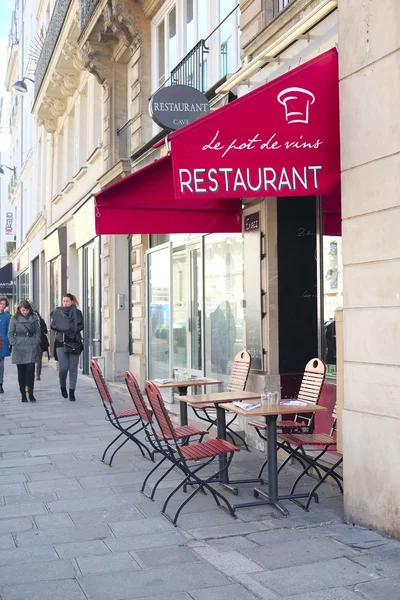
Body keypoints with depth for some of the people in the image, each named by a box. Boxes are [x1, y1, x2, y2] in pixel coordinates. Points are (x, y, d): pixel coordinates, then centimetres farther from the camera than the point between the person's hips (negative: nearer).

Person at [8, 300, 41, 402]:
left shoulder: (34, 318, 5)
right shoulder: (14, 319, 2)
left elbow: (38, 332, 11)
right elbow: (10, 333, 5)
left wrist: (36, 343, 0)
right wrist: (15, 344, -5)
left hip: (31, 348, 0)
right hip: (19, 349, 0)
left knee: (30, 369, -10)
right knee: (21, 371, 4)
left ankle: (30, 393, -3)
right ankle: (23, 394, 12)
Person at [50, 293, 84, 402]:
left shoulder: (77, 312, 7)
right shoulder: (57, 312, 8)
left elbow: (81, 326, -2)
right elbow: (52, 325, 0)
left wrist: (72, 329, -18)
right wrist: (62, 329, -14)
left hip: (74, 343, 0)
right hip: (61, 343, 0)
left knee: (73, 368, -1)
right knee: (63, 368, -9)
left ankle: (72, 392, 6)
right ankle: (63, 386, 18)